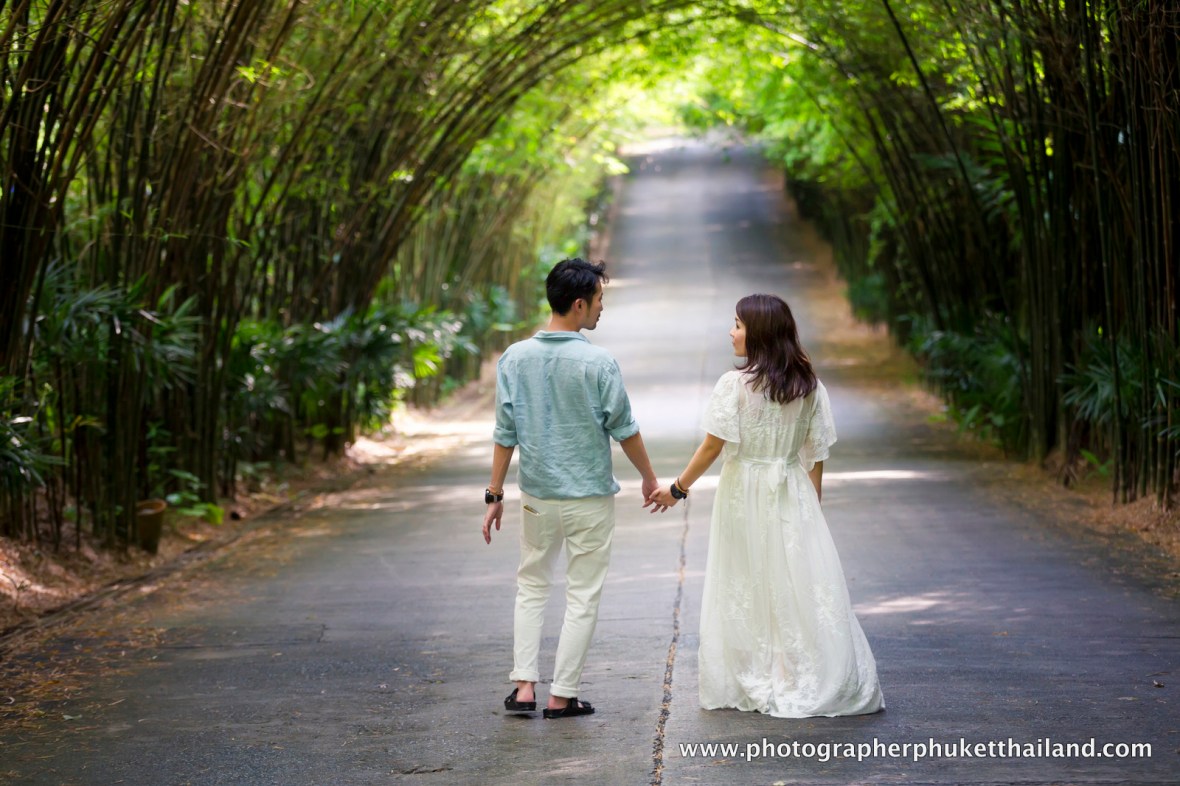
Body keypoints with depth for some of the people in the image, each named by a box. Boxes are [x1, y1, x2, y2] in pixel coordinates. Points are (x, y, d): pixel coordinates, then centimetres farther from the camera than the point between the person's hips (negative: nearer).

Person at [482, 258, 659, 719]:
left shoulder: (515, 358, -5)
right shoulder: (598, 363, -15)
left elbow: (505, 433, -2)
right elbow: (624, 429, -7)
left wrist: (495, 495, 5)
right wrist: (649, 478, 9)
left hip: (537, 495, 4)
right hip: (589, 497, -3)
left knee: (531, 587, 18)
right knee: (582, 598, 7)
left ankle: (524, 686, 11)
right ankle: (562, 696, 9)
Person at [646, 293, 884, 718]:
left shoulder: (734, 384, -11)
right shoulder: (809, 387, 3)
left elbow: (713, 445, -12)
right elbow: (816, 455, 4)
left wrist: (677, 489, -2)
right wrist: (811, 505, 11)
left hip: (743, 494, -3)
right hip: (792, 494, 3)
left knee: (745, 590, 6)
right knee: (801, 585, 4)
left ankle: (750, 685, 11)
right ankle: (817, 679, 3)